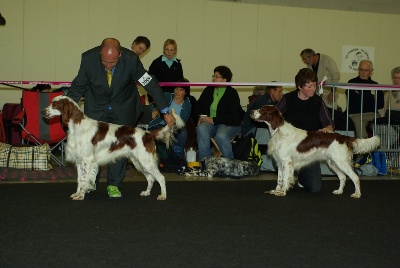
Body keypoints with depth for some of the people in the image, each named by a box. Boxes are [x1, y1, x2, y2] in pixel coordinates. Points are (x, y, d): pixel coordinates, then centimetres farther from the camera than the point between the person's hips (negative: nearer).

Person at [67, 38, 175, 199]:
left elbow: (151, 84, -20)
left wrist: (166, 112, -20)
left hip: (123, 108, -1)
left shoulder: (131, 60, -29)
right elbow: (78, 86, -10)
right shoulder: (89, 58, -25)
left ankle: (114, 185, 11)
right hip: (96, 106, 1)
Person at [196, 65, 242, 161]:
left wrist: (214, 120, -16)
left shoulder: (232, 93, -5)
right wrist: (202, 116, 2)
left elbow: (232, 116, -12)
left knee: (221, 136, -36)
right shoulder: (208, 90, 13)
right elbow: (199, 105, 24)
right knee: (201, 129, -30)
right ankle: (204, 160, -25)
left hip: (229, 124, -4)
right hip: (210, 122, 4)